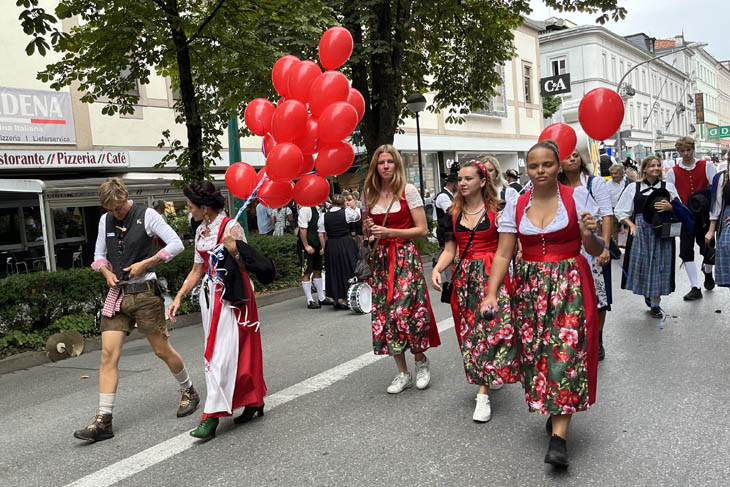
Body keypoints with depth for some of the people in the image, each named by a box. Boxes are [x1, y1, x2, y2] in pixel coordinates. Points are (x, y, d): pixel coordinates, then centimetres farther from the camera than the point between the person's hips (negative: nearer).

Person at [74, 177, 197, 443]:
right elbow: (99, 255, 21)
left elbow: (176, 244, -8)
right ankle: (103, 420, 0)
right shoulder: (105, 220, 10)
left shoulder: (147, 216, -5)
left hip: (144, 293, -5)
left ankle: (189, 392, 29)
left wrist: (145, 263, -13)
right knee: (108, 354, -3)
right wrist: (107, 272, 0)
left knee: (162, 350, 5)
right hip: (117, 294, 5)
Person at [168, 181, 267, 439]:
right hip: (209, 295, 8)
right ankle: (254, 401, 22)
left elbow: (247, 266, -11)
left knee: (222, 355, -8)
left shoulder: (231, 227, -11)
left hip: (231, 296, -8)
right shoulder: (201, 231, 12)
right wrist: (179, 297, 10)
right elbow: (197, 270, 16)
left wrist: (234, 251, -29)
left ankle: (212, 416, -4)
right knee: (216, 352, 10)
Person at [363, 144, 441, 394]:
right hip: (382, 258, 5)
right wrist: (368, 229, -2)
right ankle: (403, 373, 16)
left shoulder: (408, 190, -5)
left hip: (406, 257, -5)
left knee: (405, 311, -11)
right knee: (384, 313, 2)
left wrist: (389, 232, -15)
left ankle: (421, 361, 17)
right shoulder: (371, 194, 9)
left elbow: (422, 230, -7)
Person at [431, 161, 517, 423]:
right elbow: (450, 249, 8)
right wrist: (437, 269, -7)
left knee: (491, 328, -12)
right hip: (464, 276, 5)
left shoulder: (496, 211, -3)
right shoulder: (454, 214, 10)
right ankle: (492, 377, 28)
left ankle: (483, 394, -7)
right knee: (470, 330, 6)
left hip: (491, 274, -4)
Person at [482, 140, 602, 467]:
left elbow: (596, 251, 1)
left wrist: (588, 235, -22)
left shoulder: (578, 197, -2)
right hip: (529, 286, 3)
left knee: (567, 352, -9)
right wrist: (492, 293, -11)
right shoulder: (516, 206, 4)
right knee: (535, 351, 4)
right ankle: (553, 413, 26)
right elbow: (503, 254, 1)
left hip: (571, 284, -3)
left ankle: (559, 436, -8)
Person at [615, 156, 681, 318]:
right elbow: (620, 210, 7)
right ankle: (647, 294, 23)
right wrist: (631, 225, -6)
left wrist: (670, 207, -9)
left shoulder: (668, 187, 9)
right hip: (640, 231, 0)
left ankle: (655, 303, 13)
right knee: (641, 263, 0)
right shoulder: (633, 187, 5)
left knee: (658, 265, 2)